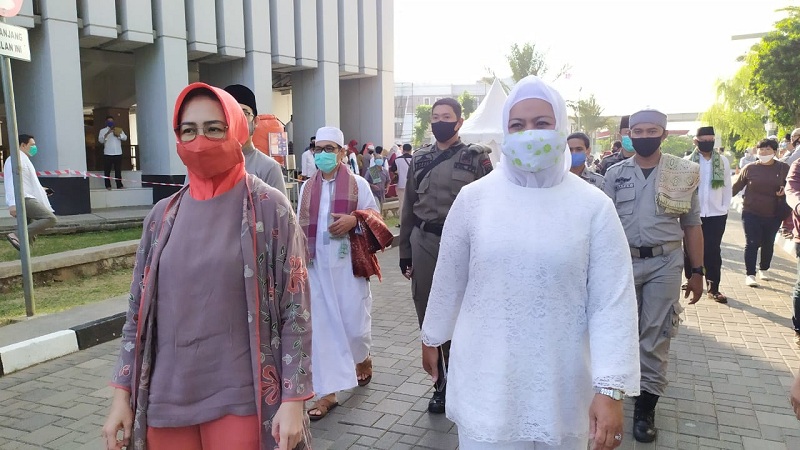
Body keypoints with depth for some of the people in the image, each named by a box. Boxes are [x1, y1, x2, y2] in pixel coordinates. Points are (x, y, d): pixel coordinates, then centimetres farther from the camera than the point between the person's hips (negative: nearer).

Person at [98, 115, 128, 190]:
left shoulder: (119, 130, 15)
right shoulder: (103, 131, 6)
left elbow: (125, 138, 4)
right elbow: (100, 140, -7)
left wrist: (118, 135, -14)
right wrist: (107, 133, -19)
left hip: (118, 153, 2)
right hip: (108, 154, -2)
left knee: (118, 170, 5)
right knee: (107, 171, -3)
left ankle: (119, 185, 9)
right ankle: (108, 186, 1)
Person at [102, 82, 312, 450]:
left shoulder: (270, 208, -8)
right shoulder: (163, 214, 4)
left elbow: (295, 309, -9)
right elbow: (138, 309, 9)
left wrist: (293, 400, -11)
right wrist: (123, 393, 7)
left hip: (238, 397, -4)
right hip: (167, 396, 4)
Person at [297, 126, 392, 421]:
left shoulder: (358, 184, 0)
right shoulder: (307, 188, 9)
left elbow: (376, 219, 1)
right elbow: (301, 228, 13)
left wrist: (354, 220, -17)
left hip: (349, 266, -2)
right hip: (318, 268, 3)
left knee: (354, 324, 3)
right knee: (322, 328, 2)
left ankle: (363, 358, 39)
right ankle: (328, 392, 11)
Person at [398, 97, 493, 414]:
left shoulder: (477, 157, -1)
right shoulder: (419, 159, 11)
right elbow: (408, 208, 12)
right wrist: (404, 253, 9)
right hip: (424, 243, 4)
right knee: (427, 316, 9)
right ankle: (441, 382, 26)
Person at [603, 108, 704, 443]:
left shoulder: (684, 173, 1)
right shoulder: (615, 173, 3)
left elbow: (692, 225, 5)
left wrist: (697, 271, 3)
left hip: (665, 263, -1)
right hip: (623, 261, 1)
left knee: (655, 337, 3)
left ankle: (645, 408, 14)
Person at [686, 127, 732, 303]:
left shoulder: (723, 161, 5)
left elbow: (727, 187, 8)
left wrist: (725, 208, 2)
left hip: (716, 214, 1)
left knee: (713, 251, 3)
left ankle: (713, 288, 8)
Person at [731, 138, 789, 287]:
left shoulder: (783, 168, 0)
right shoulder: (750, 168, -3)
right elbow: (737, 186, 6)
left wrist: (784, 191, -9)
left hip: (773, 215, 2)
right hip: (751, 213, -2)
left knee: (768, 244, 13)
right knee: (752, 243, -3)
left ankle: (764, 269, 32)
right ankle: (750, 274, 1)